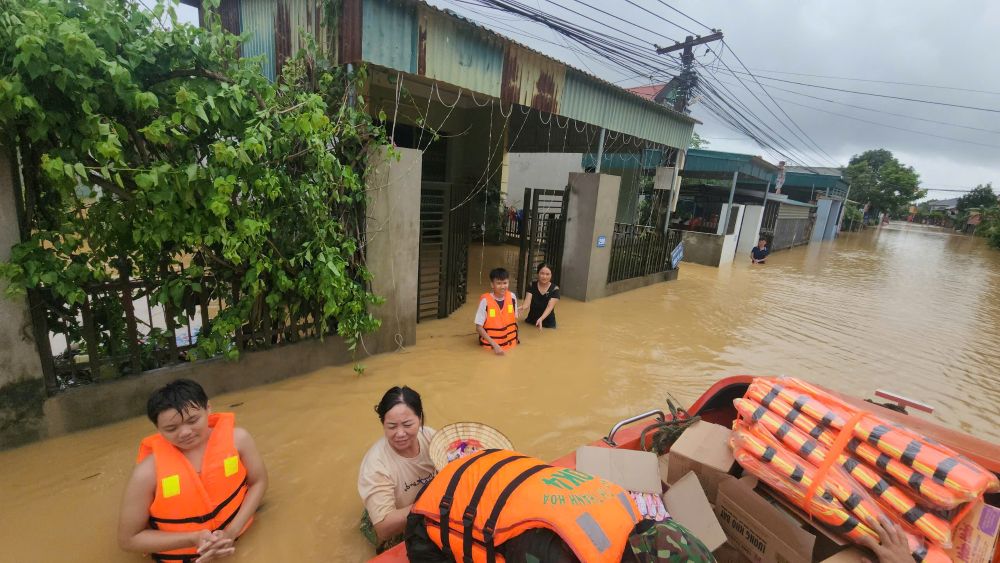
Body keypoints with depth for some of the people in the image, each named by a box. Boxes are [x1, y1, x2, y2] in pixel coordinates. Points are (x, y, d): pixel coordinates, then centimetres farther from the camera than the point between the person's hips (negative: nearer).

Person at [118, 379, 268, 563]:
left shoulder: (237, 438, -23)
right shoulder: (149, 471, -26)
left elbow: (258, 482, -8)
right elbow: (128, 539, -13)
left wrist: (232, 531, -19)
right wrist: (194, 538, -25)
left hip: (233, 529, 1)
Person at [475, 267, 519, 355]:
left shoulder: (512, 297, -6)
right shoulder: (485, 301, -18)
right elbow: (479, 327, -16)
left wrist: (515, 337, -1)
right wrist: (494, 345, -23)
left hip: (510, 344, 3)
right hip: (490, 346, -3)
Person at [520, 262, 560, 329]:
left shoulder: (554, 289, -12)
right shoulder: (532, 286, -7)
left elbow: (550, 307, -23)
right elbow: (527, 301, -18)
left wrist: (541, 319, -40)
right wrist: (523, 307, -42)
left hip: (548, 324, -1)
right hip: (531, 322, 1)